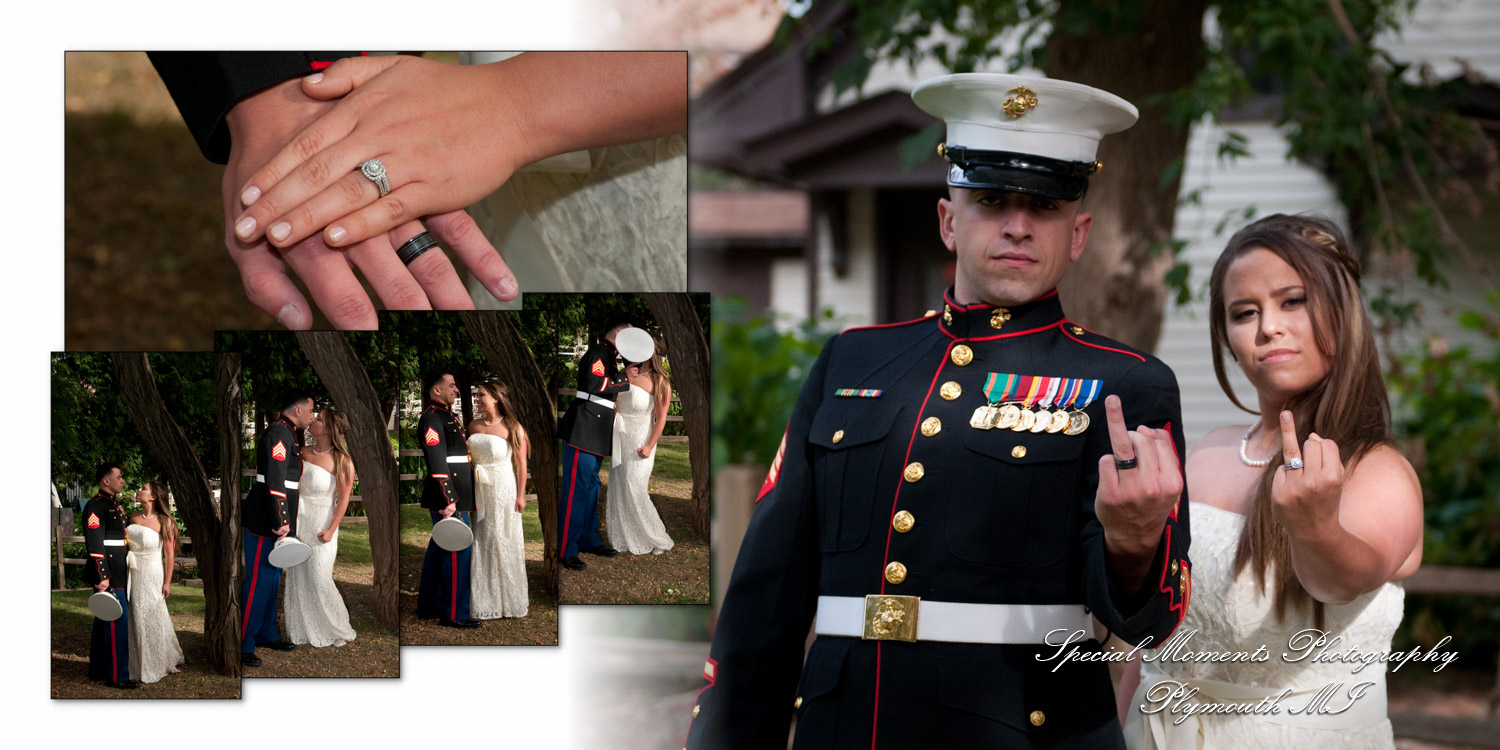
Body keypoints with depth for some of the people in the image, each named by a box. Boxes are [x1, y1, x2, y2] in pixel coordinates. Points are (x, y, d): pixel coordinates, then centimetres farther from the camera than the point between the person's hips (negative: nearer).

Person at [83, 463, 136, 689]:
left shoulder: (115, 505, 17)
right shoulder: (95, 506, -14)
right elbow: (94, 543, -19)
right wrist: (102, 577, -24)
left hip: (118, 574, 10)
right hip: (107, 574, -10)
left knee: (103, 622, 15)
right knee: (117, 622, -10)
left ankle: (98, 670, 23)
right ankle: (117, 676, -8)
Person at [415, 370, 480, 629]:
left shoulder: (448, 416, 19)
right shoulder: (431, 419, -13)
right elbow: (437, 463, -20)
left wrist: (463, 499, 25)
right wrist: (448, 500, -25)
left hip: (458, 496, 10)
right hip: (448, 497, -10)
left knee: (438, 551, 15)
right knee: (458, 551, -10)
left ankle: (428, 607, 23)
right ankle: (453, 614, -8)